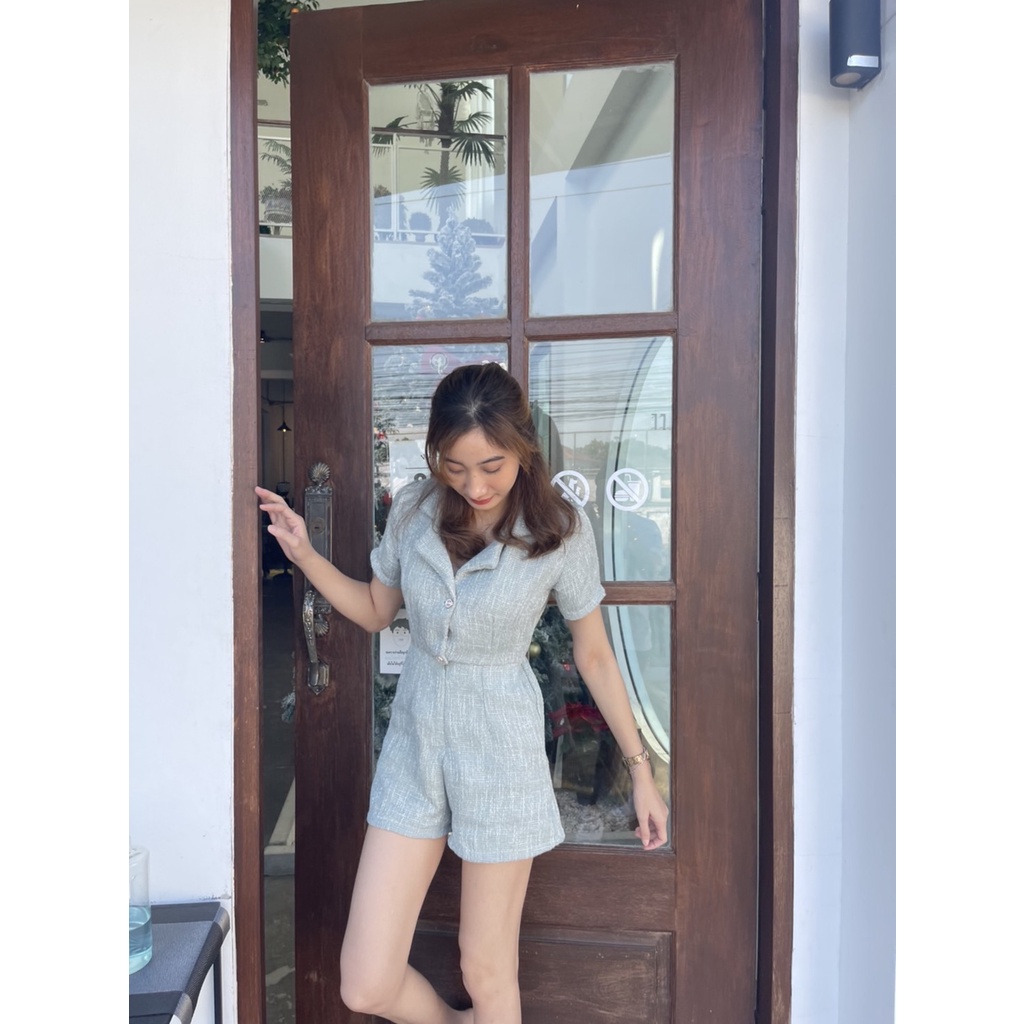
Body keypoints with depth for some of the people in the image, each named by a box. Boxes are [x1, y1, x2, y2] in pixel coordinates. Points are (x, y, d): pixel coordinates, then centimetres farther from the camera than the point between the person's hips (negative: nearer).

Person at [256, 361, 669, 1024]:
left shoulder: (560, 530, -12)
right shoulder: (415, 509, -4)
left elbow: (595, 656, -2)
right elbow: (375, 611, 11)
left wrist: (641, 769, 2)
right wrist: (304, 554, -3)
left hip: (502, 752, -3)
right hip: (414, 744, 4)